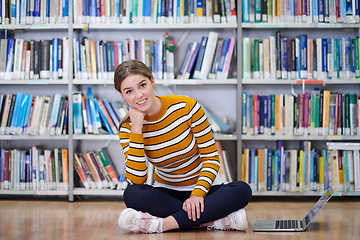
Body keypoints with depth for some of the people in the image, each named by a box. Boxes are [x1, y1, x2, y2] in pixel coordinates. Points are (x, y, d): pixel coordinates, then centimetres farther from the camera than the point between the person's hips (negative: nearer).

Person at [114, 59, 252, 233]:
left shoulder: (186, 107, -15)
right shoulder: (128, 127, -10)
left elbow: (211, 157, -11)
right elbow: (136, 179, -22)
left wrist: (198, 194, -26)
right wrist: (136, 129, -25)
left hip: (203, 188, 0)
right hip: (167, 193, 1)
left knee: (242, 190, -30)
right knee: (132, 194, -31)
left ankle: (163, 224, -33)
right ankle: (216, 220, -28)